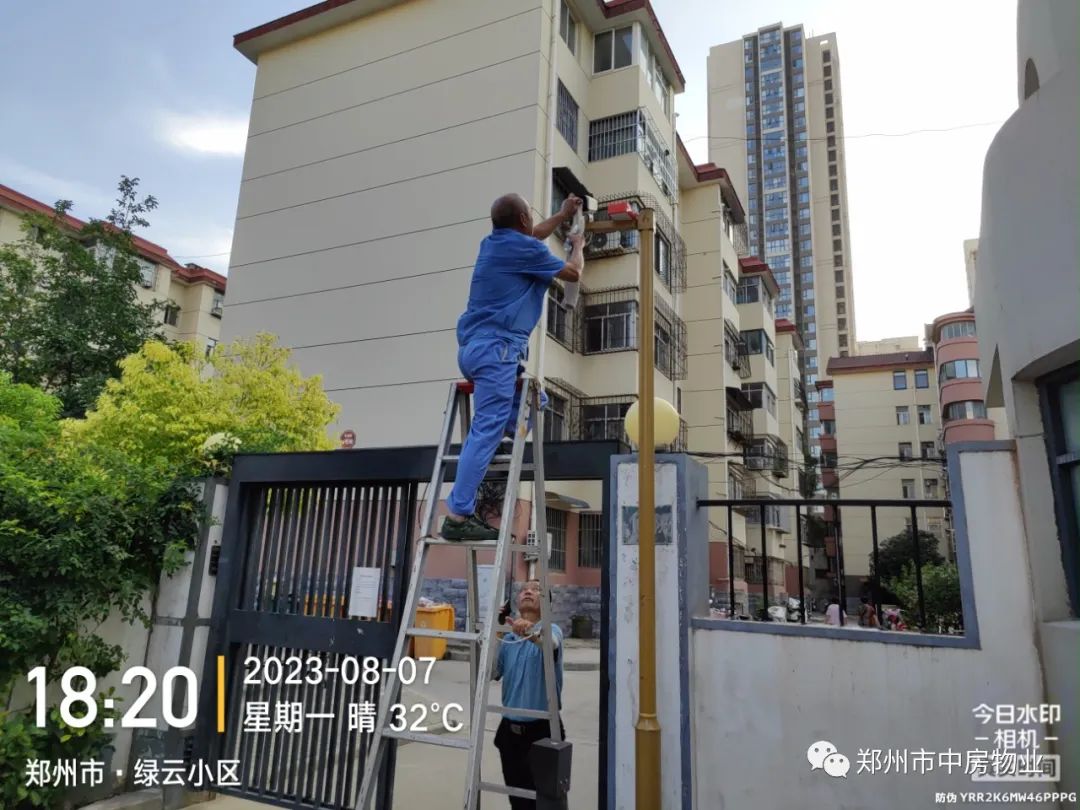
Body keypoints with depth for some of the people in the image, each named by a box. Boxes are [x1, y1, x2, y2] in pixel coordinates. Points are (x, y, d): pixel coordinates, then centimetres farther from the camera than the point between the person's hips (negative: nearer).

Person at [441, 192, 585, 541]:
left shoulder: (492, 242, 20)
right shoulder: (526, 248, -5)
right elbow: (573, 273, 9)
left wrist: (563, 215, 51)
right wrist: (578, 246, 29)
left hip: (475, 346, 10)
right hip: (497, 348, -10)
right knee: (487, 431, -14)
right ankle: (457, 517, -17)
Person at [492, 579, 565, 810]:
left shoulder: (551, 630, -8)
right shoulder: (507, 639, 8)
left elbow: (550, 642, -34)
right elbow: (489, 675, 0)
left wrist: (531, 632, -56)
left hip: (542, 729, -5)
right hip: (510, 729, 5)